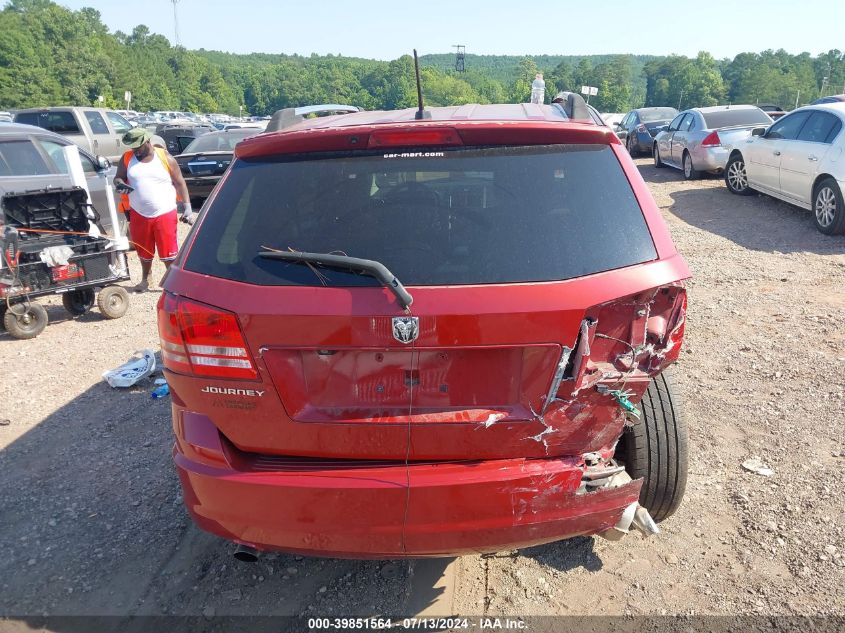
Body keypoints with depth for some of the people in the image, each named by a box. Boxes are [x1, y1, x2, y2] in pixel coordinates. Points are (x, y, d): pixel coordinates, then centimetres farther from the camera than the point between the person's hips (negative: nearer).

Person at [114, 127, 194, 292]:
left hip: (165, 214, -3)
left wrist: (187, 207, -6)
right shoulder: (127, 158, 3)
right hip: (139, 214, 4)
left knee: (169, 252, -4)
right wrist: (119, 184, -12)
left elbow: (180, 183, 0)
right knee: (144, 251, 17)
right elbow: (118, 177, 13)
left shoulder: (165, 158, -4)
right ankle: (145, 279, 37)